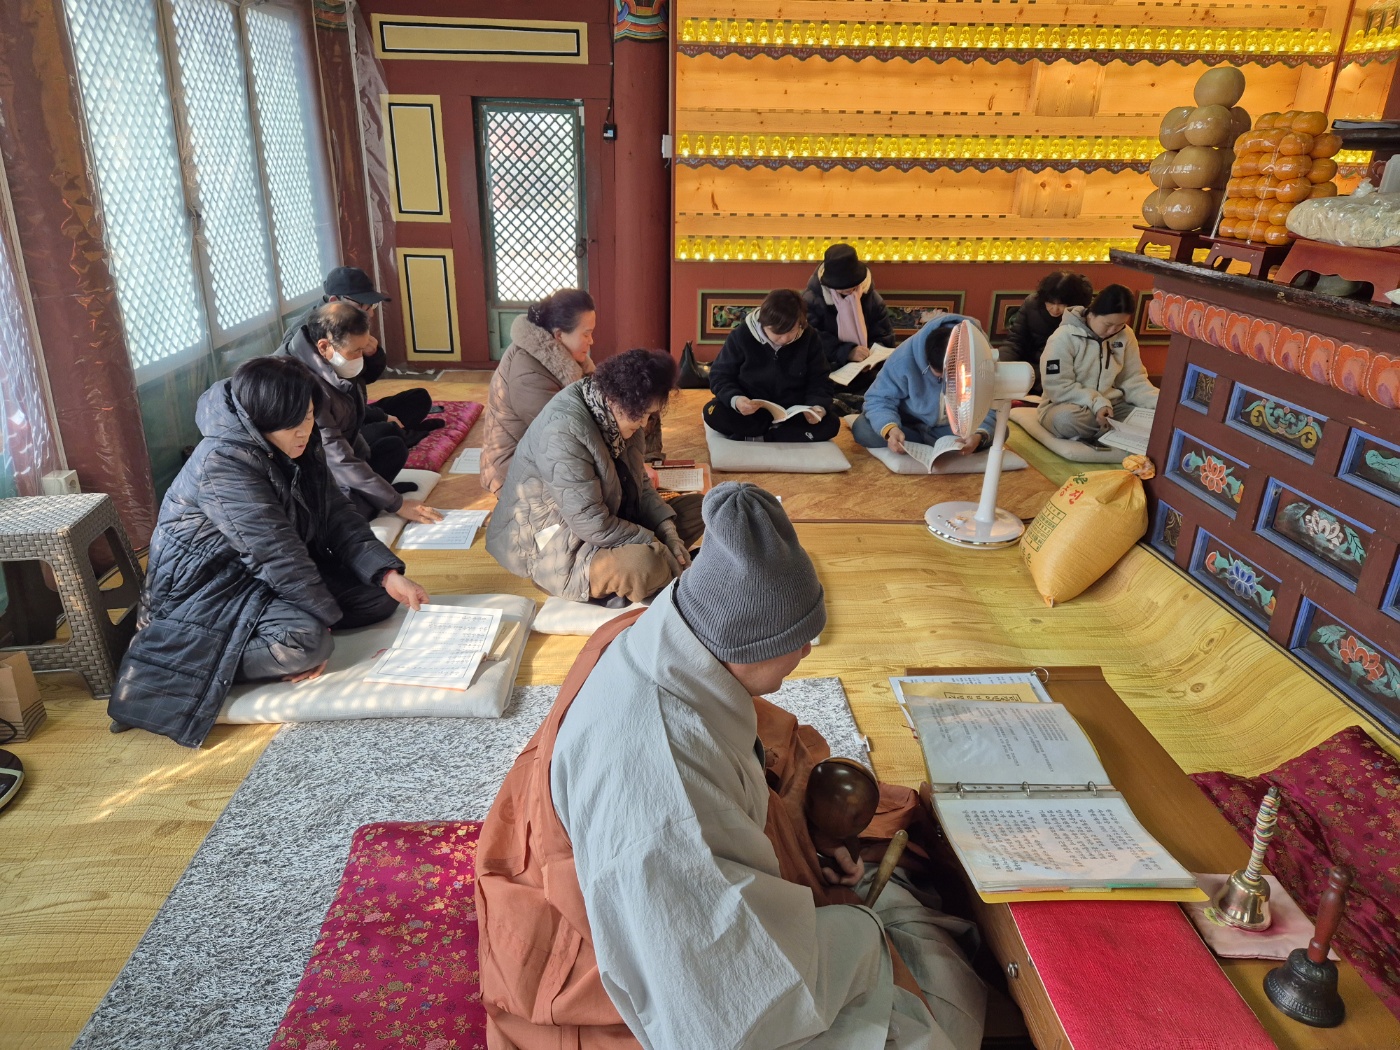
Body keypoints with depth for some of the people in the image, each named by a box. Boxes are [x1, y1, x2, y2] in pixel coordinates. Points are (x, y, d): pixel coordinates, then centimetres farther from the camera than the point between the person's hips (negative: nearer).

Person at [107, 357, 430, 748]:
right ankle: (211, 656, -7)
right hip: (208, 587, -8)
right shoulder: (222, 464, -27)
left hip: (276, 573, 9)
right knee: (304, 641, -32)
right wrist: (326, 617, -23)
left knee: (379, 594, -2)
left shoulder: (297, 447, -4)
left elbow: (337, 516, -3)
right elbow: (277, 551, -28)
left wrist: (388, 574, -14)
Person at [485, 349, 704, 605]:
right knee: (646, 564, -36)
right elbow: (592, 525, -30)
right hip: (551, 544, -10)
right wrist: (655, 545, -21)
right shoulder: (564, 431, -29)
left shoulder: (612, 412, -3)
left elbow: (638, 481, 8)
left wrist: (668, 530, -6)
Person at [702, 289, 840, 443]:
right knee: (712, 412, -31)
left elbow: (818, 381, -1)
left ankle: (758, 438, -25)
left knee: (831, 423, -25)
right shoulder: (742, 335, -14)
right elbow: (720, 375, -8)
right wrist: (735, 399, -31)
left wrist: (818, 406, -25)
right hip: (749, 411, -1)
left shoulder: (809, 338, -8)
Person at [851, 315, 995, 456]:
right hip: (908, 422, -1)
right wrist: (890, 429, -46)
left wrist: (979, 435, -39)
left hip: (956, 426, 1)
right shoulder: (906, 357, -30)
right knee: (862, 429, -30)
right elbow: (879, 399, -25)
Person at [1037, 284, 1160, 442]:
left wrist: (1159, 403, -13)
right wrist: (1096, 403, -28)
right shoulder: (1064, 337, -15)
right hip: (1068, 406, -4)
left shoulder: (1126, 336, 2)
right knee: (1067, 419, -40)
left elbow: (1133, 380, 5)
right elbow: (1058, 388, -18)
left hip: (1111, 406, 5)